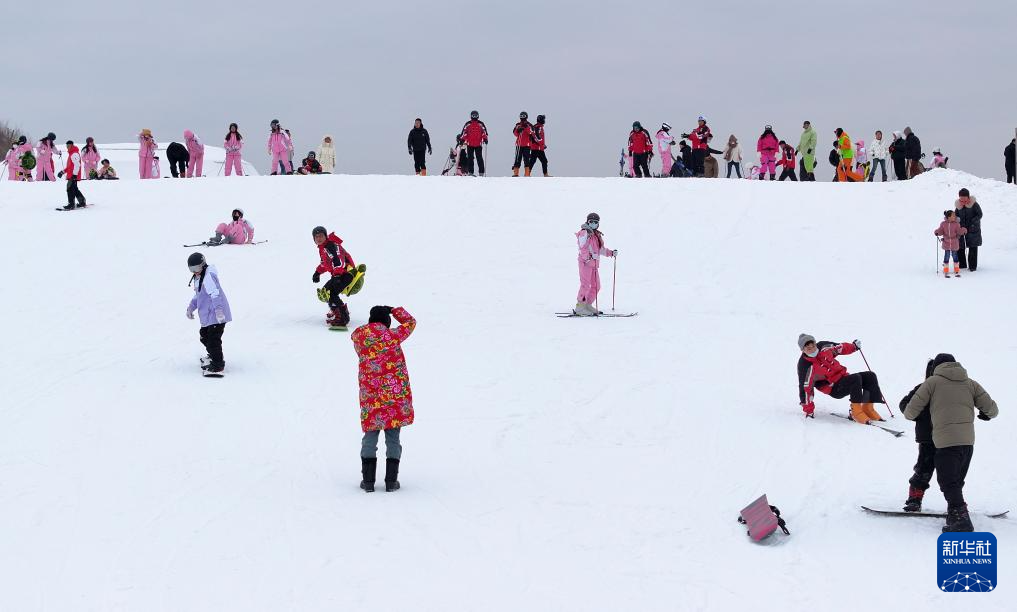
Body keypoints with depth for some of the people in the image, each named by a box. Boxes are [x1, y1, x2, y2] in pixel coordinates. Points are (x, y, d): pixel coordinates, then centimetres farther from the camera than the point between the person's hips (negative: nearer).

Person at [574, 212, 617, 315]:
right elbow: (582, 247, -17)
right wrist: (587, 257, -32)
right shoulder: (584, 233, -6)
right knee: (585, 285, -13)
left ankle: (587, 305, 19)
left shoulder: (597, 235, 20)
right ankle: (580, 307, -9)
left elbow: (601, 249, 26)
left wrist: (611, 253, 13)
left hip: (594, 263, 9)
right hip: (585, 262, -9)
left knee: (596, 286, 10)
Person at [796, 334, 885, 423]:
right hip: (834, 388, -7)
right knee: (856, 378, -29)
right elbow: (805, 388, -16)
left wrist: (853, 346, 16)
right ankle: (856, 412, -27)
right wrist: (808, 411, -13)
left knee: (870, 376, -6)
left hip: (844, 377, 7)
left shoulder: (823, 347, -2)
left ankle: (867, 409, -5)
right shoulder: (805, 366, -19)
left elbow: (838, 348, 20)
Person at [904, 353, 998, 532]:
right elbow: (992, 409, 12)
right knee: (956, 482, 19)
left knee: (948, 483, -5)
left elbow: (910, 412, 4)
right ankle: (955, 515, 23)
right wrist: (986, 415, 36)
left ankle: (961, 519, -18)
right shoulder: (970, 384, 16)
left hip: (945, 441, -5)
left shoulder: (933, 381, 6)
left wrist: (910, 416, 28)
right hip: (968, 441, 5)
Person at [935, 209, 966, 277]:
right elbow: (941, 231, -2)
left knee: (955, 256, 6)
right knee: (946, 257, 1)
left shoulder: (956, 224, -4)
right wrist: (937, 232, -21)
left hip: (954, 244, 0)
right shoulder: (943, 224, -4)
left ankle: (957, 271, 20)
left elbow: (959, 231, -8)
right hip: (946, 244, 0)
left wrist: (963, 230, -25)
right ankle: (946, 272, 12)